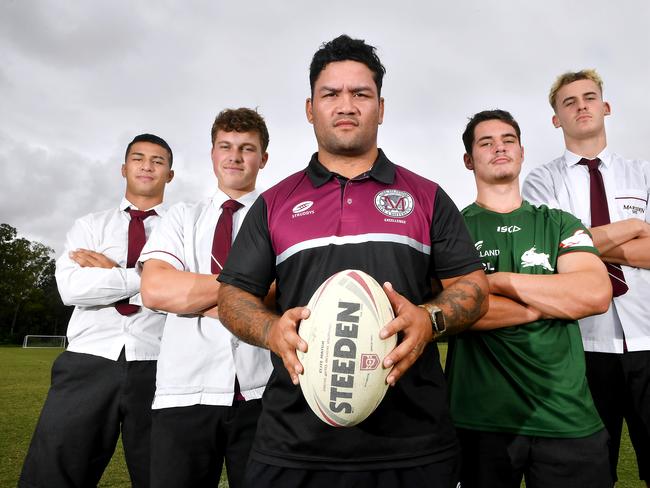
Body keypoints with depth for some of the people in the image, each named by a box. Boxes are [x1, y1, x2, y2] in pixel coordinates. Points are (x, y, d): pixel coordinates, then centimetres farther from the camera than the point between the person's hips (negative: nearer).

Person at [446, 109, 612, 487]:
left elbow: (597, 294, -9)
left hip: (568, 419, 2)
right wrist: (558, 300, -9)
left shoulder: (559, 224, 8)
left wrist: (497, 280, -12)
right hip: (480, 419, -2)